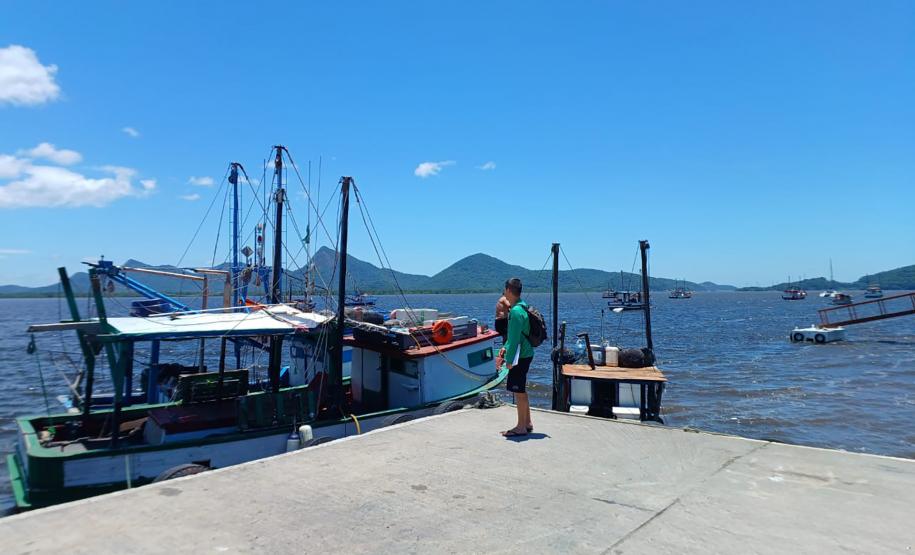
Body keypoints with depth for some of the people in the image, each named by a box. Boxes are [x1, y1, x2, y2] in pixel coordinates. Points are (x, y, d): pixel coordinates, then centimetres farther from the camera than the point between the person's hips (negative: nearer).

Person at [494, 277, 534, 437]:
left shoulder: (516, 312, -20)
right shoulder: (520, 308, 12)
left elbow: (515, 338, -22)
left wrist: (509, 359, -18)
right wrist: (505, 348, 16)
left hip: (520, 357, -10)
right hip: (525, 354, 10)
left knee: (519, 392, -1)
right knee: (521, 391, 17)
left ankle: (521, 427, 7)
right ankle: (527, 424, 27)